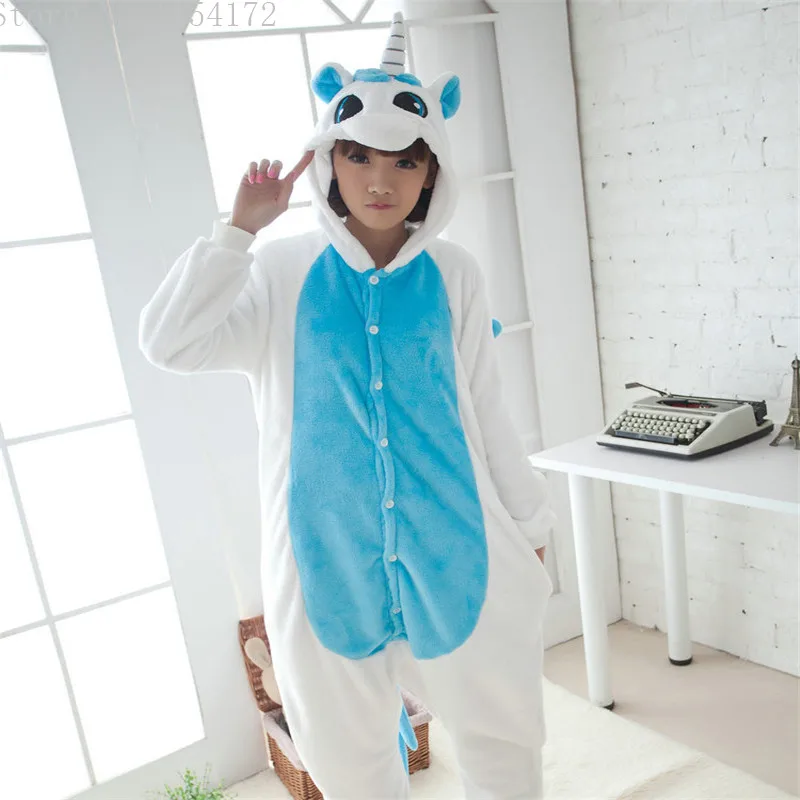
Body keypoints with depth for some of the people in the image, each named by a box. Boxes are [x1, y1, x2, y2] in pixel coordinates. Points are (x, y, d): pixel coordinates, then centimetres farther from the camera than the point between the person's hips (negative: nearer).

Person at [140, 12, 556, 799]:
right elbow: (167, 344, -16)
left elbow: (483, 411, 4)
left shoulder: (453, 274, -1)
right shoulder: (281, 273, -4)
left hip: (453, 549, 1)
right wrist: (240, 227, -19)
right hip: (328, 558, 0)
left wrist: (530, 525, 9)